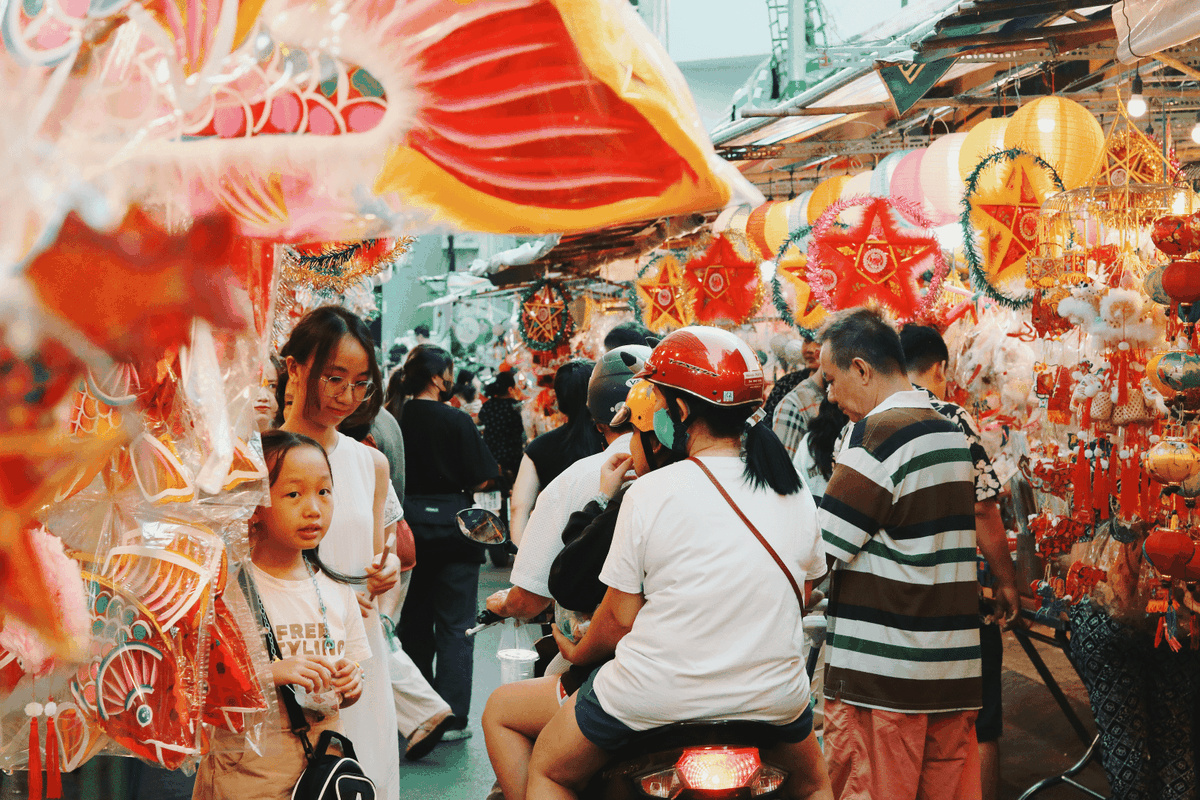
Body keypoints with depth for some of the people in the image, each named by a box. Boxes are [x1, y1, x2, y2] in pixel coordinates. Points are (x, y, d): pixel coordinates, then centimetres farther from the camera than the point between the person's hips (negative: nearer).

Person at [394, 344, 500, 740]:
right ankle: (450, 718, 3)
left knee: (414, 621, 15)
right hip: (449, 526, -4)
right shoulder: (456, 421, -13)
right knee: (454, 624, 4)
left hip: (406, 527, 4)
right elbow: (481, 480, -10)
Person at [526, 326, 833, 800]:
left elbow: (621, 616, -8)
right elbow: (801, 595, 11)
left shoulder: (650, 493, -14)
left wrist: (577, 652, 12)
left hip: (657, 695, -4)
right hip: (773, 697, 4)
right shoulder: (796, 494, -1)